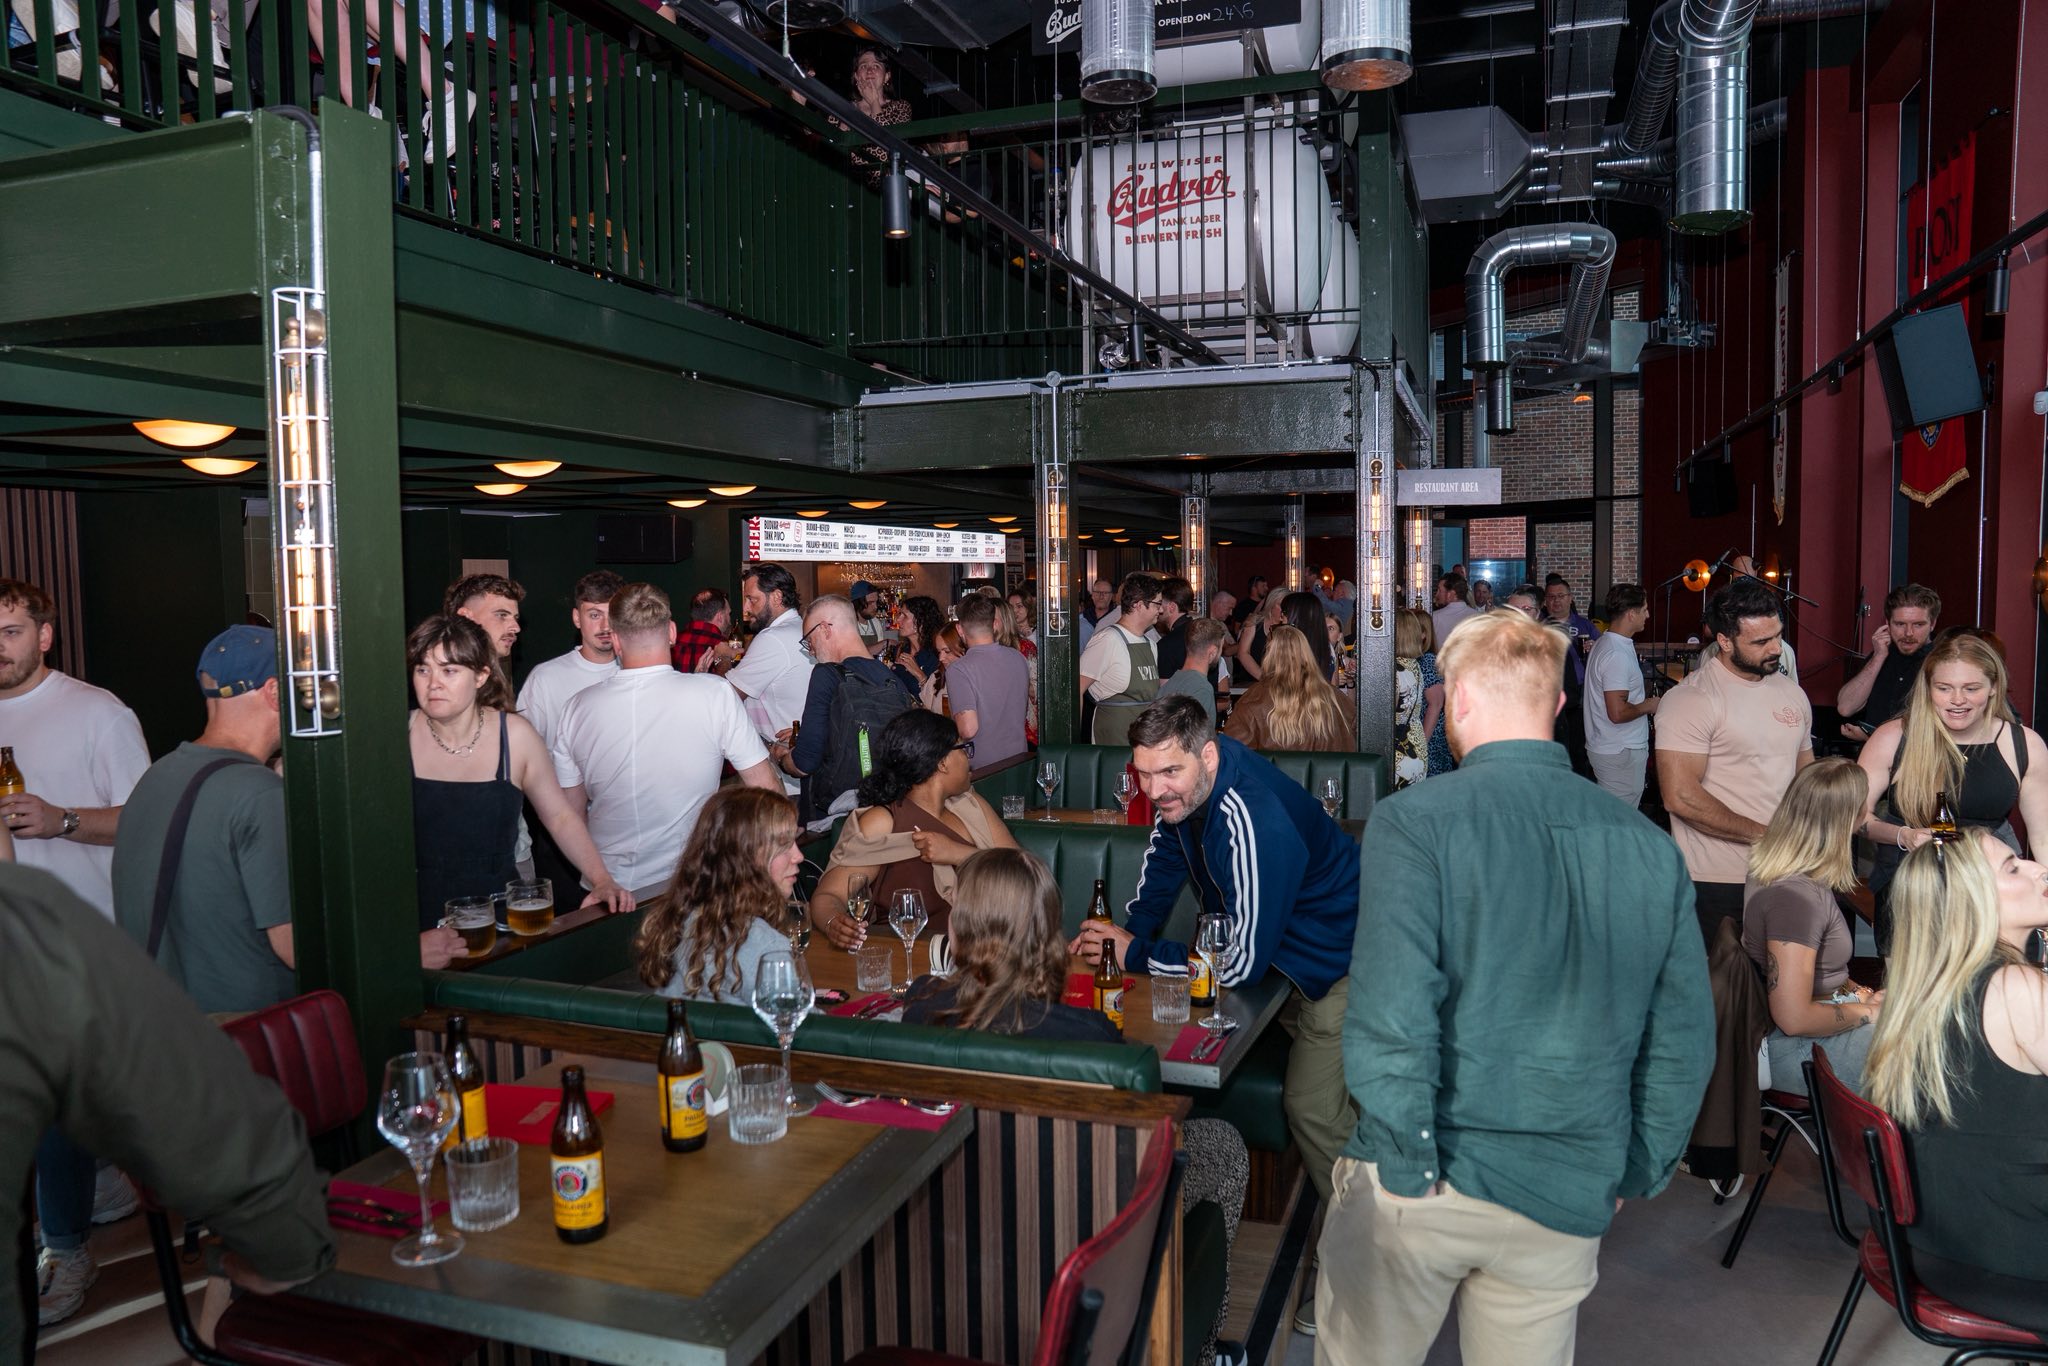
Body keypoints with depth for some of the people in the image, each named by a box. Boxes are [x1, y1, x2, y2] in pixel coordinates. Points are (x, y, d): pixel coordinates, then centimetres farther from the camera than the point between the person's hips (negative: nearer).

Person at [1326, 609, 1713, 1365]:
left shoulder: (1415, 822, -13)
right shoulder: (1648, 847, 1)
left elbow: (1389, 1017, -21)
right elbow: (1683, 1039, 5)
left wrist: (1410, 1167, -10)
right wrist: (1633, 1176, 15)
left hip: (1422, 1186, -4)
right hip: (1567, 1198, 4)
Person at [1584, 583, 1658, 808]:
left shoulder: (1603, 642, 11)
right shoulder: (1618, 655, -21)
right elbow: (1617, 713, -26)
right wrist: (1648, 706, -10)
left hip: (1605, 747, 10)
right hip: (1621, 754, -10)